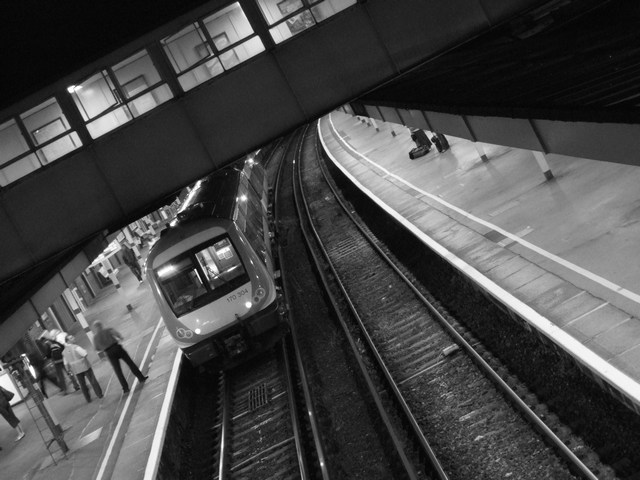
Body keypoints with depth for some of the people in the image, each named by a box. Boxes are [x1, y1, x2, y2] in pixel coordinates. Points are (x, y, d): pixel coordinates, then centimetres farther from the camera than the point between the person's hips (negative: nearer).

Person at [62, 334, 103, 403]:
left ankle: (88, 399, 16)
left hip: (76, 370, 5)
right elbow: (85, 354, -23)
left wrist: (71, 370, 16)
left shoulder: (64, 352, 3)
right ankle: (99, 394, 12)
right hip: (84, 366, -5)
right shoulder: (75, 347, -15)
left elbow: (66, 364, 5)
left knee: (82, 384, 13)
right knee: (93, 380, 7)